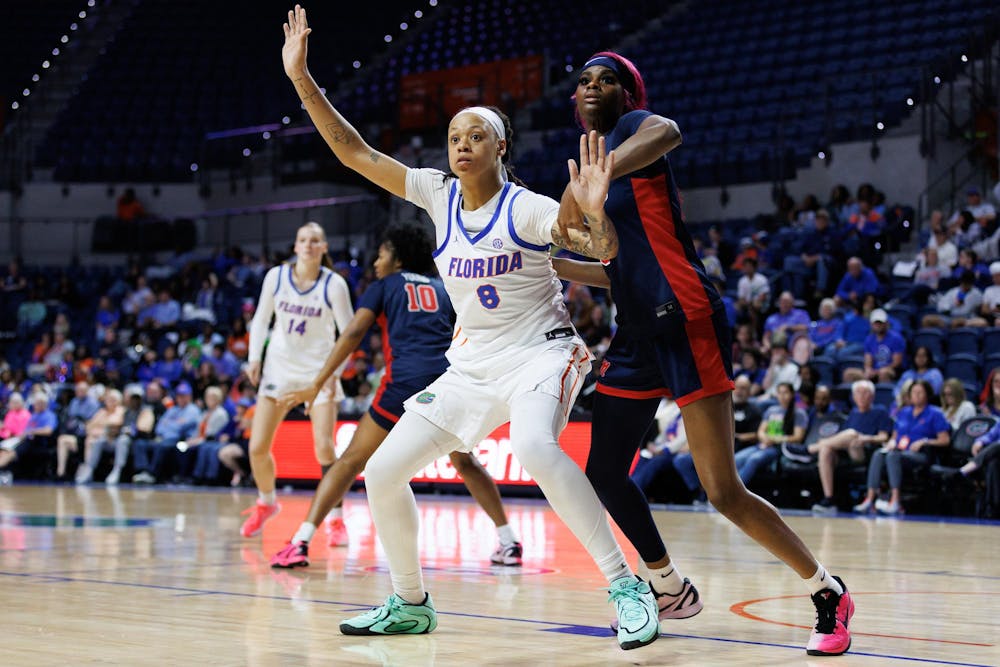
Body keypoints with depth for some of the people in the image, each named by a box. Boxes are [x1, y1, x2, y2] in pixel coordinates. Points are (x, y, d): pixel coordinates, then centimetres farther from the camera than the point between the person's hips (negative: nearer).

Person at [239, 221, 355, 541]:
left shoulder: (334, 284, -11)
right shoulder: (276, 276, -5)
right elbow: (261, 318, 8)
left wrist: (335, 371, -17)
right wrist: (254, 358, 0)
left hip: (319, 370, -2)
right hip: (279, 366, 3)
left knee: (323, 448, -15)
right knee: (257, 447, 0)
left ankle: (336, 519, -1)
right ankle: (266, 504, 28)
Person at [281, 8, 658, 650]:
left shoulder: (526, 208, -13)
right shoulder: (439, 194, 1)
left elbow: (604, 250, -24)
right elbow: (354, 152, 0)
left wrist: (594, 211, -47)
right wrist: (302, 78, -7)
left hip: (540, 351, -6)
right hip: (472, 365, 6)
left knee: (534, 446, -38)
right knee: (383, 472, -1)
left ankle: (629, 589, -30)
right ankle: (410, 604, 20)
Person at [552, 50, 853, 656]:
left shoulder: (633, 127, -4)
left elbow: (668, 133, -33)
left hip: (686, 322, -9)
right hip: (638, 334, 9)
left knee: (723, 491, -10)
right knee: (604, 474, 10)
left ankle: (829, 592, 6)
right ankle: (670, 589, 30)